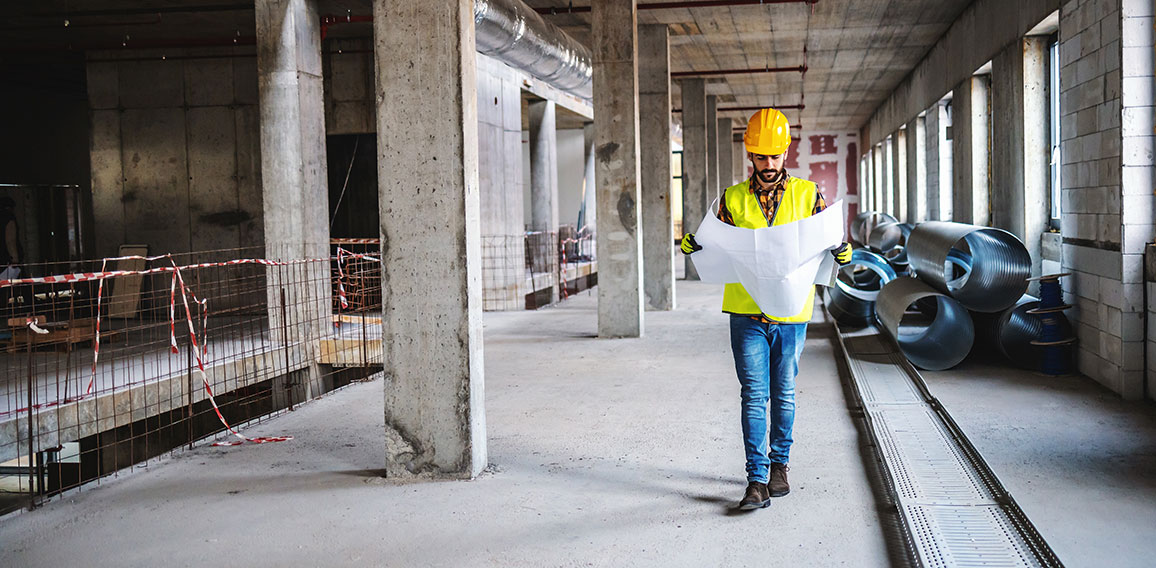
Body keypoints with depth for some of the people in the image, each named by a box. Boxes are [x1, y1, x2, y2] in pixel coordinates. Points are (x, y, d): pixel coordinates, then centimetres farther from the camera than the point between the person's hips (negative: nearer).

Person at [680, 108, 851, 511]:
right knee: (754, 396, -2)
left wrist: (842, 252, -14)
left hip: (791, 313, 1)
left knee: (784, 394, 12)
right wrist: (693, 246, -11)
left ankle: (779, 464, 29)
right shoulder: (733, 199, 4)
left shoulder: (807, 195, 4)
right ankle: (757, 480, 0)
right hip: (746, 313, 0)